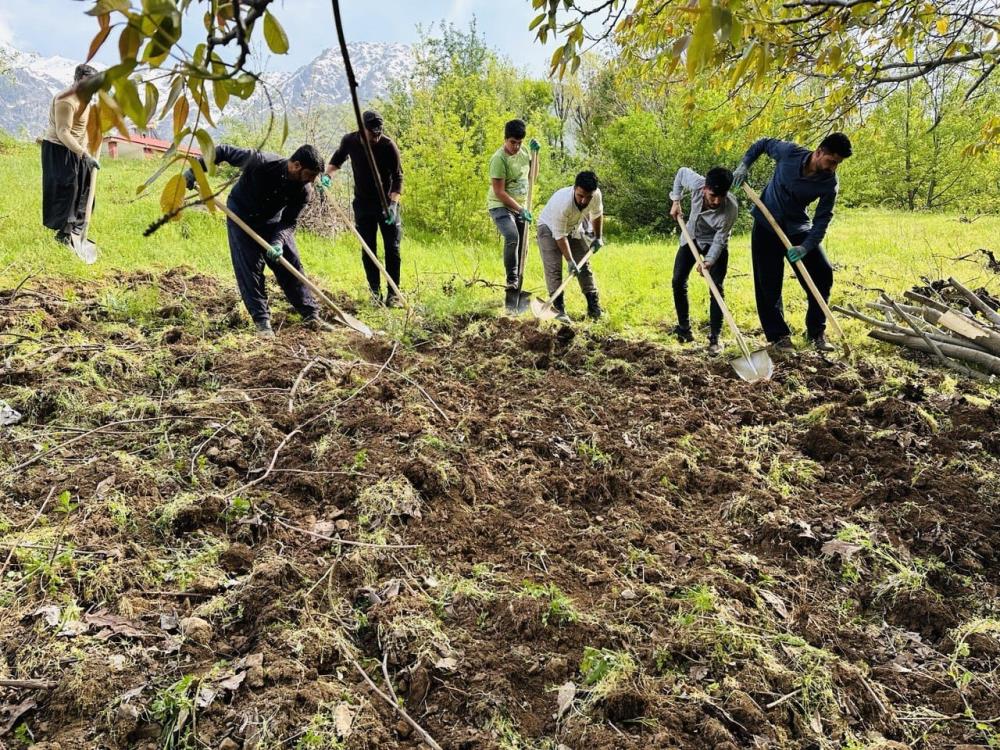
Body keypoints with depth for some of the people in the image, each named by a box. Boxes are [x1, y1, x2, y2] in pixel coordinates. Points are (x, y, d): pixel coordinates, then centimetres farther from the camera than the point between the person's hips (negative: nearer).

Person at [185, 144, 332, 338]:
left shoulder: (304, 191, -23)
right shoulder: (260, 162, -34)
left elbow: (289, 221, -16)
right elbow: (223, 151, -22)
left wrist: (278, 242, -34)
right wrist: (194, 171, -19)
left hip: (273, 221, 3)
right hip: (241, 217, -3)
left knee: (291, 264, -2)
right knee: (249, 268, -8)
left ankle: (311, 315, 5)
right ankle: (262, 320, -2)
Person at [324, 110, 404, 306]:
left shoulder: (388, 145, -16)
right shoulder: (349, 141, -7)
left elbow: (397, 177, -13)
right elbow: (337, 159, 14)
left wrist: (393, 204, -25)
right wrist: (328, 174, -4)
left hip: (387, 202, -3)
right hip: (363, 203, 3)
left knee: (392, 248, -4)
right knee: (368, 250, 4)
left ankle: (393, 293, 2)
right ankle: (375, 292, 13)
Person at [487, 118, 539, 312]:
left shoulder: (522, 152, 5)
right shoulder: (499, 159, -18)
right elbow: (499, 192, -20)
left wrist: (534, 153, 7)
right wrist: (521, 209, -21)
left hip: (521, 207, 7)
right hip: (500, 206, -7)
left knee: (522, 248, 5)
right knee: (512, 237, -34)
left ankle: (513, 296, 12)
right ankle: (512, 283, -23)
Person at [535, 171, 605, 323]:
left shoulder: (596, 195, -26)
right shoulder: (562, 203, -42)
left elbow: (597, 214, -1)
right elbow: (560, 236, -35)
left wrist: (598, 237, 8)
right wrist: (570, 261, -34)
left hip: (574, 227, 5)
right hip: (550, 228, -5)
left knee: (584, 266, 4)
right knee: (554, 268, -18)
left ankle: (594, 308, 9)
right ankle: (559, 309, -17)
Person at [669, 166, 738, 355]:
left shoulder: (731, 208, -36)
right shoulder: (697, 183, -31)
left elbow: (720, 239, -26)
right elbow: (682, 171, -7)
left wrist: (709, 261, -38)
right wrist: (676, 201, -7)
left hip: (715, 244, -3)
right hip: (692, 237, 3)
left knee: (716, 287, -12)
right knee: (678, 281, -1)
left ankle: (714, 338, -7)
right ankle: (683, 327, 15)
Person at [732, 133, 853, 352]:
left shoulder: (829, 183, -16)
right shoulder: (789, 152, -19)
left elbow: (822, 219, -16)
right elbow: (763, 143, 0)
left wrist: (806, 246, -29)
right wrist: (744, 165, -11)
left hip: (798, 227, 2)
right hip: (766, 225, -2)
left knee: (823, 274, -5)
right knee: (769, 284, -3)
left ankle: (816, 332, 10)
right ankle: (778, 336, 9)